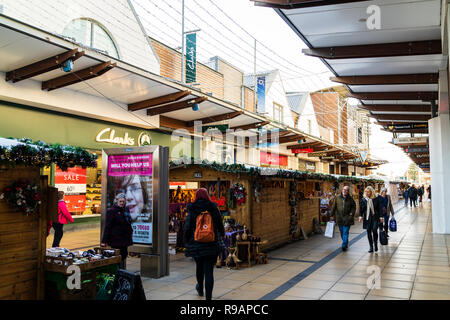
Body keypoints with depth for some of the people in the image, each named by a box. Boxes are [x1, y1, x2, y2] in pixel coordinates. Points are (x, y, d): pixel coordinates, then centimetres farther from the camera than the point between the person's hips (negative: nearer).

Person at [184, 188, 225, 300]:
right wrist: (221, 234, 26)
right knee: (209, 271, 1)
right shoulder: (213, 208, -5)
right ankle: (208, 297, -4)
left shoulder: (191, 211, -7)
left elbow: (187, 228, -6)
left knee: (199, 266, 23)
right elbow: (220, 224, 5)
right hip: (211, 245, -1)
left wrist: (186, 241, 10)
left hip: (196, 245, 1)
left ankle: (200, 289, 46)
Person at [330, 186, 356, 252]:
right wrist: (332, 215, 4)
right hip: (339, 218, 3)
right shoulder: (337, 198, 2)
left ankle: (344, 245, -6)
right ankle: (346, 243, 30)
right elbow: (334, 207, 5)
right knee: (342, 232, 13)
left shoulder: (350, 199, -2)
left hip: (347, 218, -3)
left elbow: (354, 207, 9)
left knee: (345, 232, -7)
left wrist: (352, 213, -6)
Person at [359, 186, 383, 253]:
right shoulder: (363, 200, 4)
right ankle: (371, 247, 15)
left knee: (374, 230, -18)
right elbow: (361, 209, 6)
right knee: (368, 232, 4)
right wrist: (360, 216, -7)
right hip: (367, 218, 2)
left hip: (375, 217, -2)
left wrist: (380, 217, 4)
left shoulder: (376, 199, 1)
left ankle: (375, 244, 4)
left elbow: (379, 209, 5)